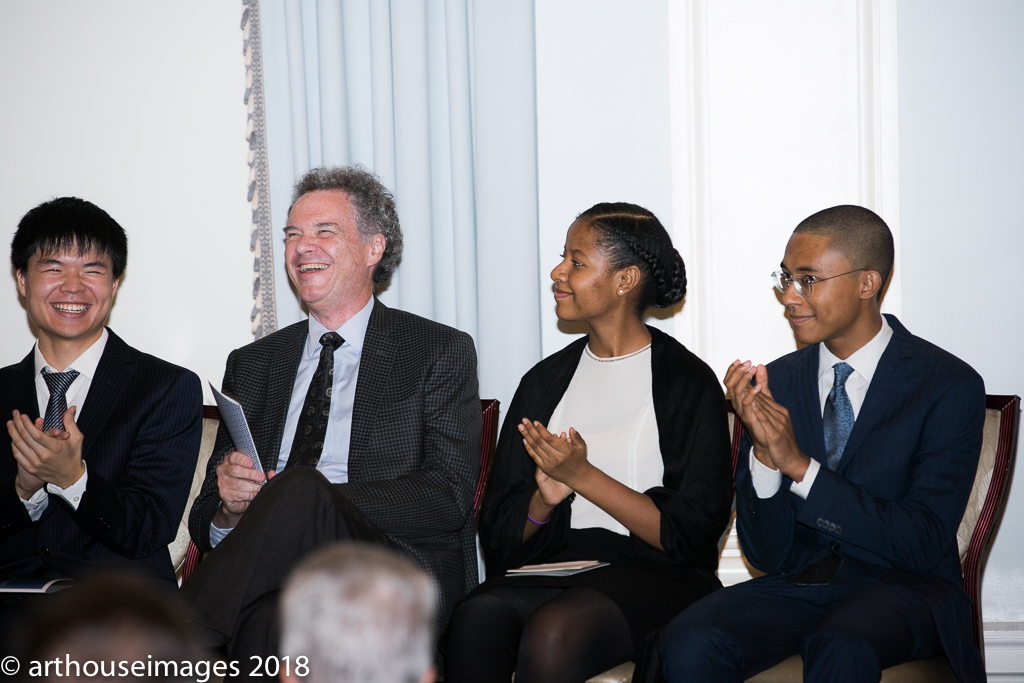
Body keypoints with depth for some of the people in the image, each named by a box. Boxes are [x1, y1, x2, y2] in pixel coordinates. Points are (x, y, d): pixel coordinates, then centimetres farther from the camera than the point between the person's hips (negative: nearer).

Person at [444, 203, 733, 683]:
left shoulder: (689, 382, 1)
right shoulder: (545, 381, 15)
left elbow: (692, 532, -6)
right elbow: (498, 532, 13)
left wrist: (582, 476, -11)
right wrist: (544, 500, -10)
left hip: (654, 575, -4)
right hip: (552, 567, 4)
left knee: (554, 630, -36)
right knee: (476, 620, -30)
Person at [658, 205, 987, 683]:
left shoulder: (951, 386, -5)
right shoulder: (776, 382, 6)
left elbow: (923, 544, -12)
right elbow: (766, 554, 4)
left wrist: (800, 465, -18)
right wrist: (764, 454, -15)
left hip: (903, 589, -4)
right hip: (796, 585, 4)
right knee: (689, 644, -26)